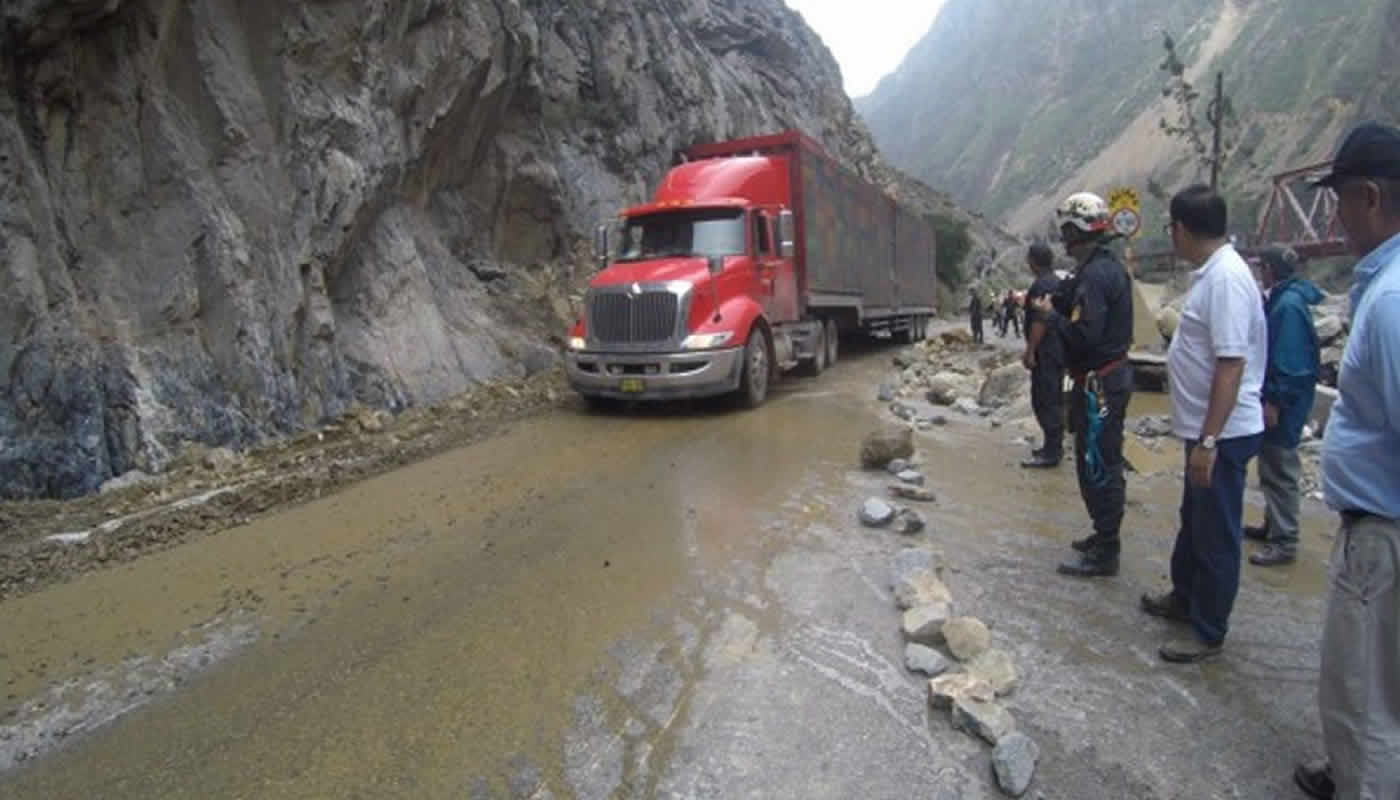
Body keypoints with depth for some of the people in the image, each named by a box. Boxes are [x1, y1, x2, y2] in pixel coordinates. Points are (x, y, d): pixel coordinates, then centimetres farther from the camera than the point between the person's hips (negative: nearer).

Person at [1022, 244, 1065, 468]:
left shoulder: (1041, 285, -17)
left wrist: (1030, 351, -21)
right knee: (1055, 400, 16)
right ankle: (1055, 445, 26)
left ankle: (1050, 453, -6)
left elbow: (1039, 321, -23)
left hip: (1045, 352, -10)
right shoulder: (1058, 283, 15)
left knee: (1044, 402, -8)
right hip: (1059, 349, 10)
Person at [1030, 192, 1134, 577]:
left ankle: (1104, 555, 7)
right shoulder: (1110, 267, 12)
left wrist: (1048, 314, -13)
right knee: (1104, 463, 19)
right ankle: (1104, 536, 33)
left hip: (1099, 383, -11)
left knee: (1097, 466, -3)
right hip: (1112, 375, 11)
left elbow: (1083, 336, -27)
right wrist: (1053, 304, 8)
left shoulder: (1094, 275, -21)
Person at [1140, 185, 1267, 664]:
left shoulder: (1225, 277, -22)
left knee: (1216, 534, 3)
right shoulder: (1211, 272, 9)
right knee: (1194, 520, 23)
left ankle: (1209, 634, 17)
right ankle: (1184, 597, 41)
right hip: (1206, 428, 10)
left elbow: (1231, 365, -26)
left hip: (1223, 434, -10)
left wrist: (1209, 441, -26)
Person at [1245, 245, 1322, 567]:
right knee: (1271, 465, 18)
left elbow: (1289, 360, -23)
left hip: (1283, 402, -10)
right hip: (1276, 395, 10)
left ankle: (1285, 542, 6)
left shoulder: (1289, 304, -20)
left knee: (1280, 469, -3)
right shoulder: (1280, 299, 11)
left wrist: (1275, 401, -22)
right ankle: (1273, 525, 31)